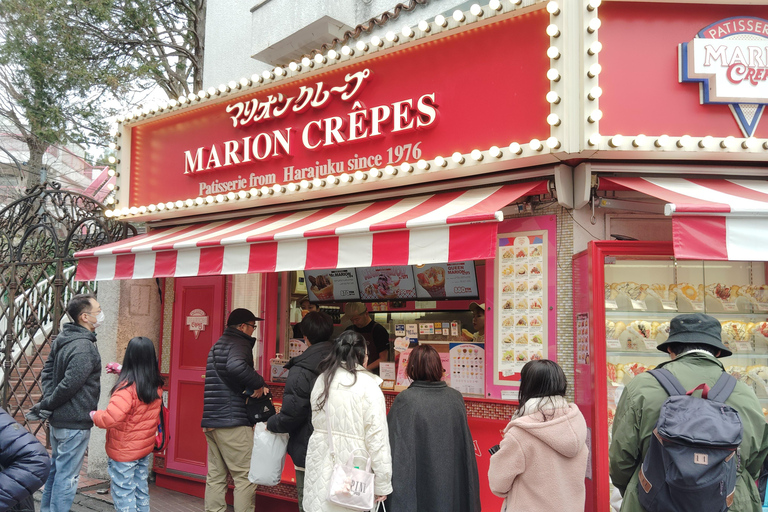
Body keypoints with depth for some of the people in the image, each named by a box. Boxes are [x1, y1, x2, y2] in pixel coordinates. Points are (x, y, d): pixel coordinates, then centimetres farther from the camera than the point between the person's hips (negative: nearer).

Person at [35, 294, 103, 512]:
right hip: (74, 422, -9)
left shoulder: (61, 339, 6)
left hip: (57, 420, 9)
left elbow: (47, 371, 10)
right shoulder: (84, 347, -24)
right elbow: (69, 385, -26)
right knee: (67, 476, 1)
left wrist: (47, 402, 2)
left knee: (56, 468, 22)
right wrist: (46, 405, -12)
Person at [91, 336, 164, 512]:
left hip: (123, 453, -7)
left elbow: (111, 418, -33)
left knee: (123, 493, 5)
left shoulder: (127, 387, -25)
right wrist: (121, 370, 27)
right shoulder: (156, 385, -2)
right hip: (145, 447, 7)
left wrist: (93, 415, -14)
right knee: (141, 490, 20)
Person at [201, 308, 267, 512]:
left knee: (215, 476, 12)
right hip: (233, 422, -9)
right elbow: (235, 365, -32)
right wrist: (258, 382, -19)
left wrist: (253, 384, 16)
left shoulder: (217, 345, 22)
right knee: (245, 476, -3)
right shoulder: (239, 344, -9)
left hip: (211, 421, 9)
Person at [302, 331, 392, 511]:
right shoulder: (367, 386, -11)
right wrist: (382, 485, -7)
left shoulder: (321, 380, 5)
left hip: (321, 469, 5)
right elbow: (377, 437, -12)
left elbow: (318, 424, 8)